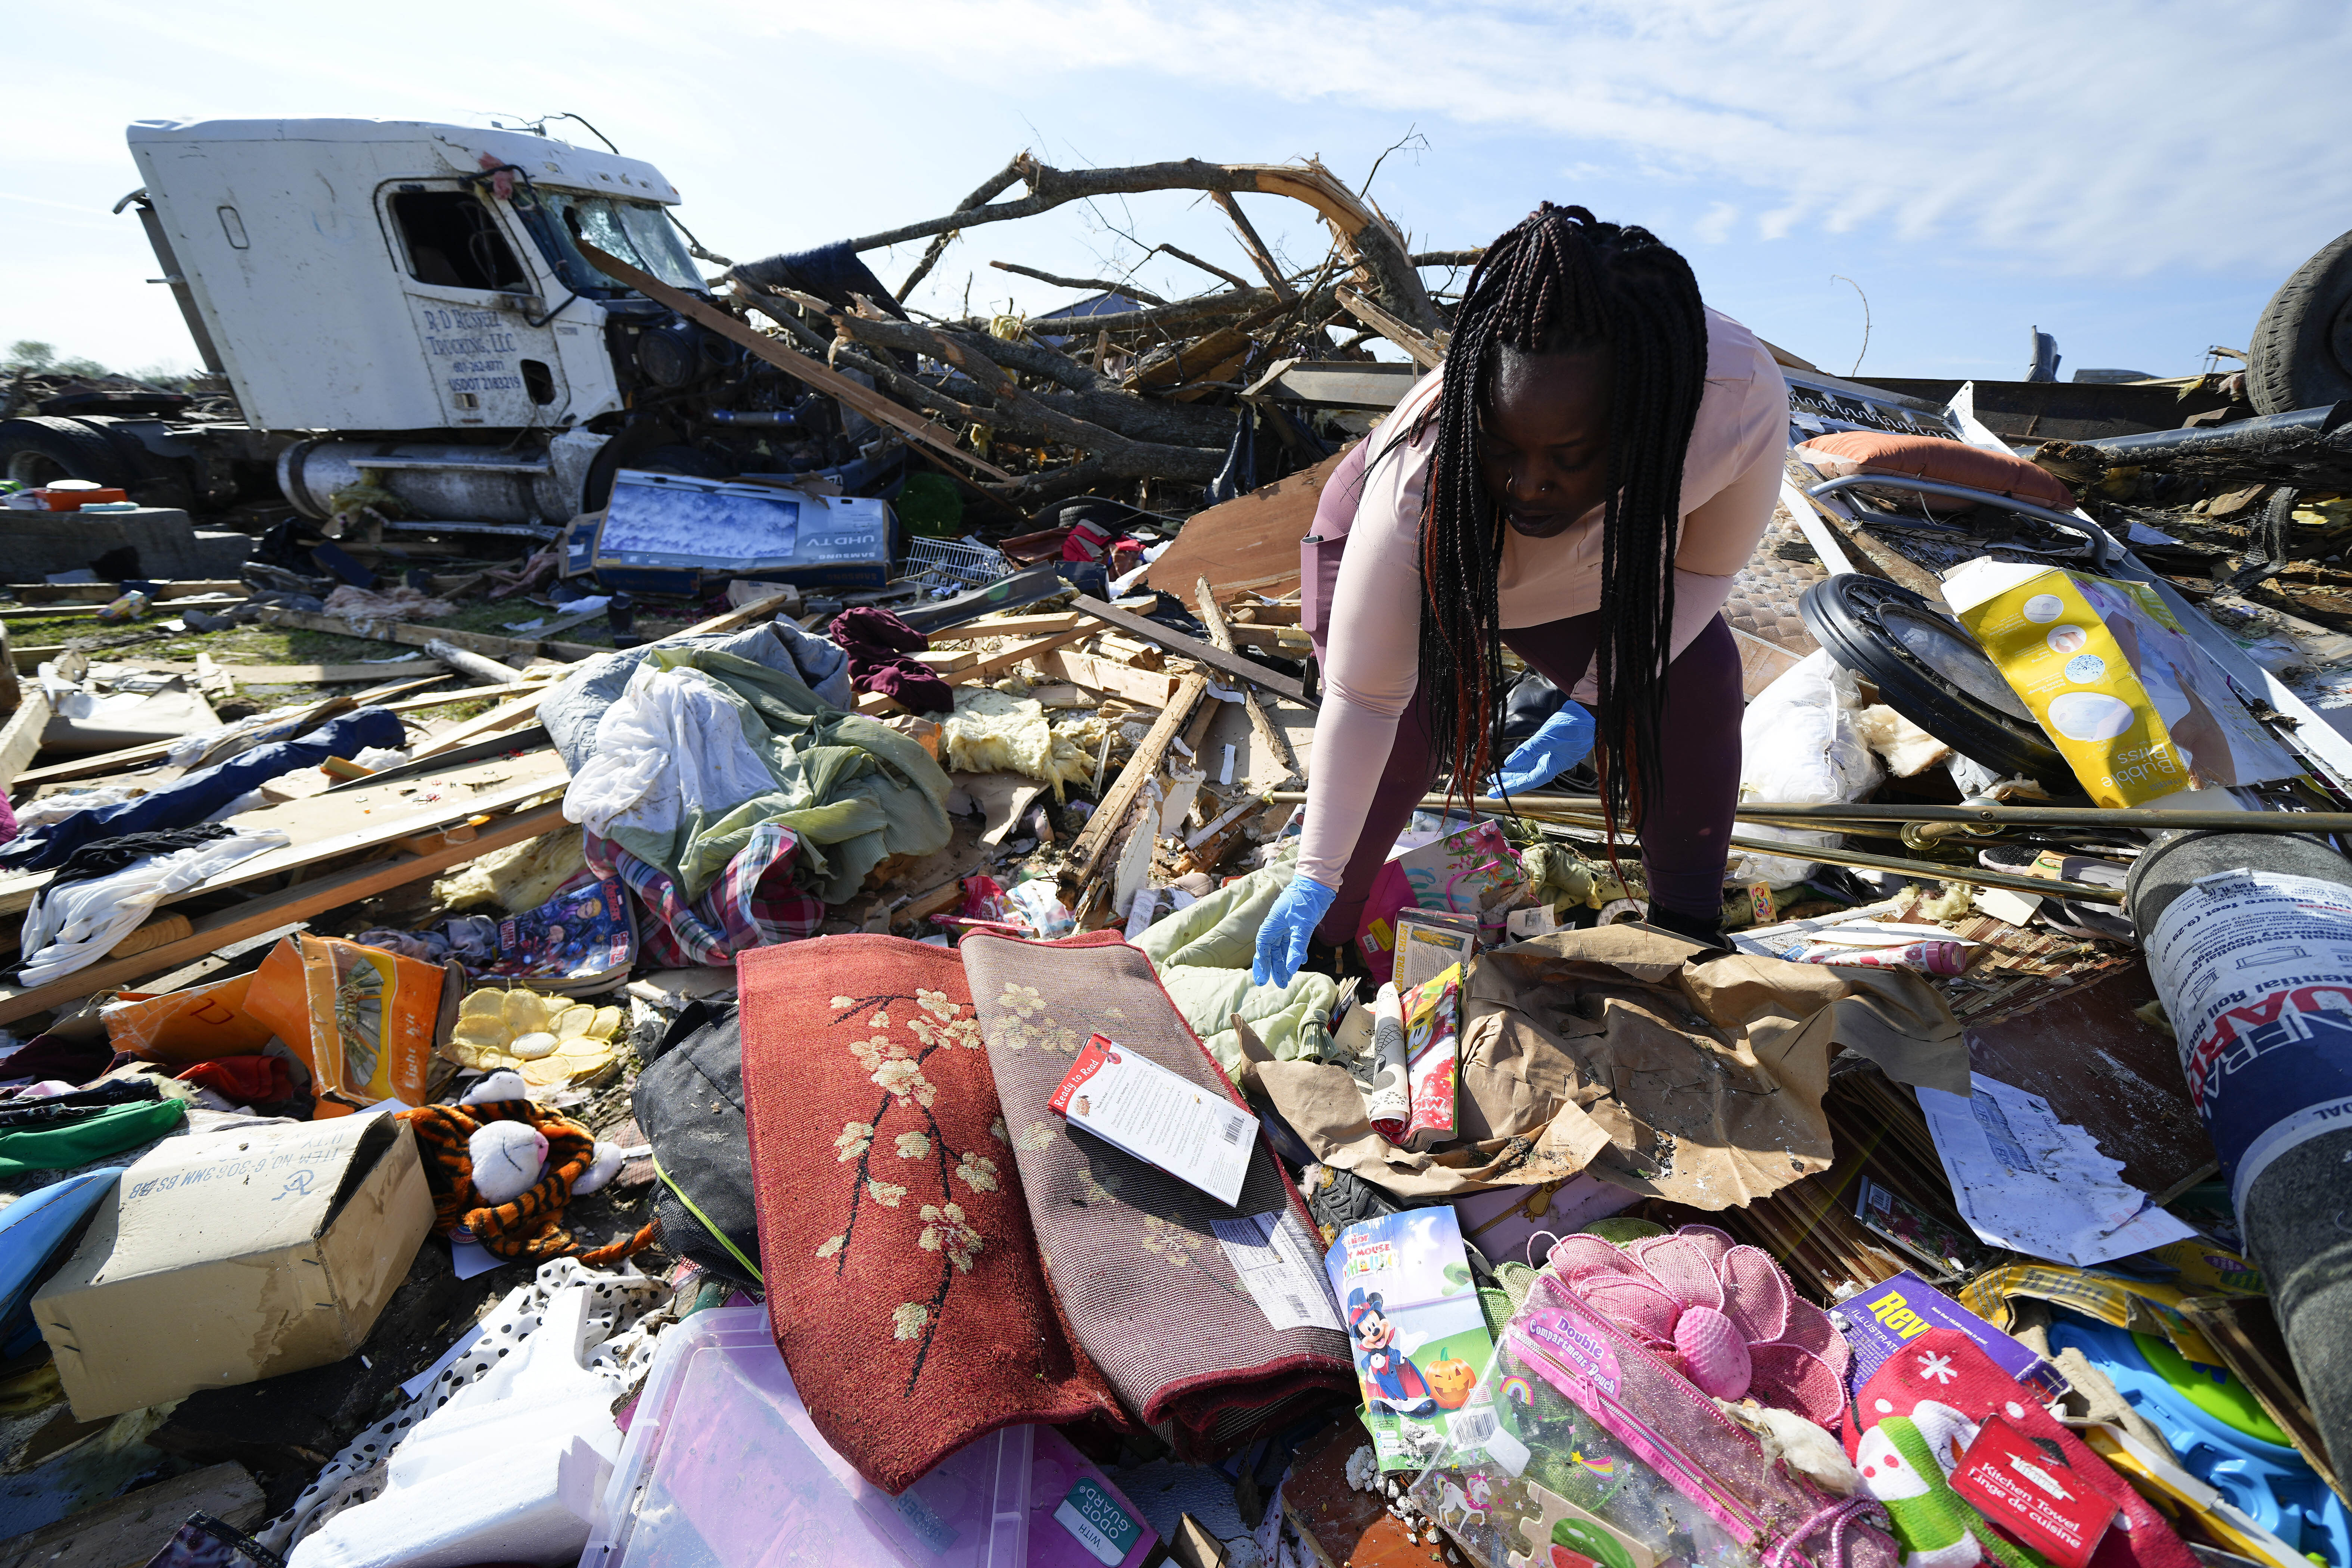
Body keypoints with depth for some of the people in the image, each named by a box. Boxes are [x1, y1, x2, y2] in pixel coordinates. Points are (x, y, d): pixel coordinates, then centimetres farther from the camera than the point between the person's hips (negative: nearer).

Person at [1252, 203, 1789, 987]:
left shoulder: (1745, 398, -35)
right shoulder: (1415, 485, -42)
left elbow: (1705, 567, -14)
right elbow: (1362, 699, -34)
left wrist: (1597, 701, -23)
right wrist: (1314, 878, -29)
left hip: (1584, 575, 3)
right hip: (1405, 556, -3)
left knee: (1696, 686, -8)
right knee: (1405, 738, -23)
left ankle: (1690, 930, 13)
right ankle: (1320, 947, 0)